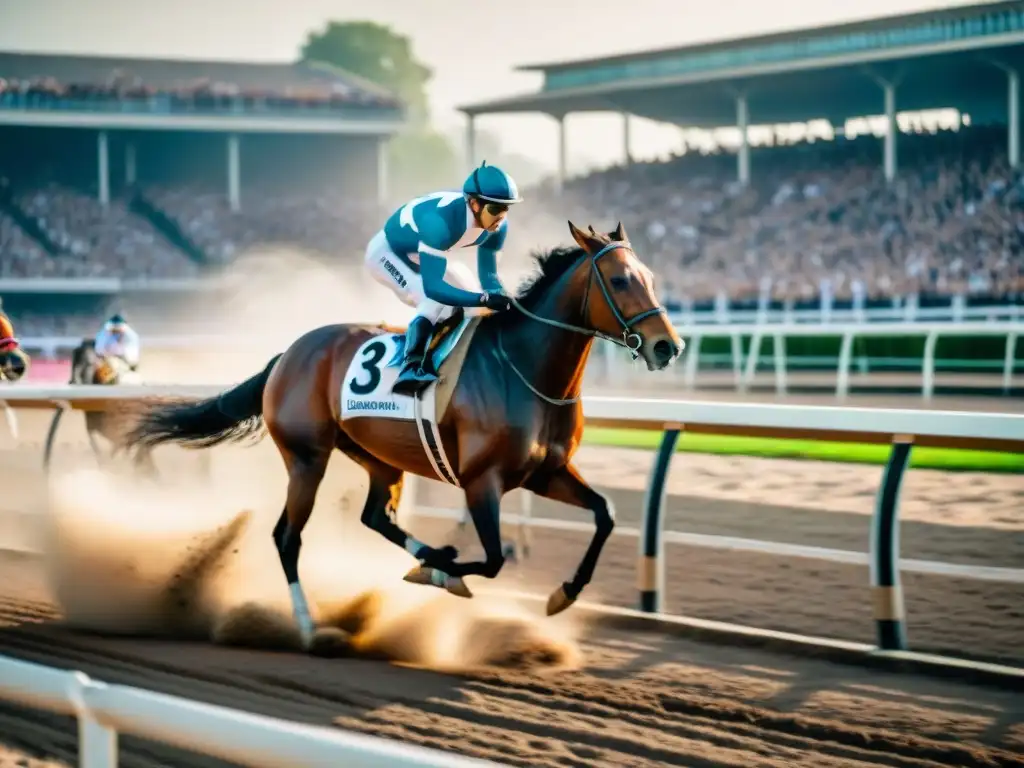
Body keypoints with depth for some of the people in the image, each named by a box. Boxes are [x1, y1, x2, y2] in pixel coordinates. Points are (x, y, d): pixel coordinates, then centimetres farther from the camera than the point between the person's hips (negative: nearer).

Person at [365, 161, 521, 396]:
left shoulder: (496, 226, -20)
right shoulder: (439, 221, -43)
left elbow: (488, 275, -10)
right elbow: (433, 287, -46)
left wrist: (507, 304, -30)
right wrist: (485, 298, -55)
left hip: (421, 258, 8)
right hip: (387, 253, -8)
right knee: (435, 301, -29)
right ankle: (410, 368, -33)